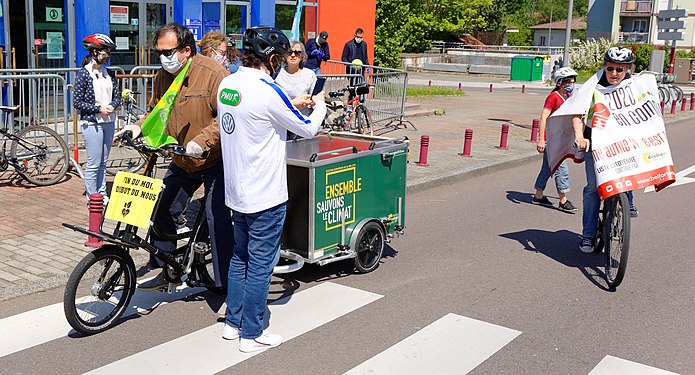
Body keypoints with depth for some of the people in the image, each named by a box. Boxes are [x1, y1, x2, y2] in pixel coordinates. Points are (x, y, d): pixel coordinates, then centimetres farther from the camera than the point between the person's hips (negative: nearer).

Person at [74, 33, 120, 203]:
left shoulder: (109, 73, 9)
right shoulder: (84, 73, -9)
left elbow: (117, 96, 12)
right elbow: (78, 102, -10)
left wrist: (112, 105, -9)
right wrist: (99, 108, -18)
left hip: (108, 122, 6)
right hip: (91, 123, -6)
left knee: (103, 162, 13)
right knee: (94, 163, -3)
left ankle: (102, 194, 22)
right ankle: (92, 197, 7)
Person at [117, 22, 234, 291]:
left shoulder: (213, 73, -19)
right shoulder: (162, 77, 4)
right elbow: (155, 112, 17)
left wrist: (201, 141, -32)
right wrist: (139, 127, -2)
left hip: (214, 161, -7)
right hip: (181, 163, 7)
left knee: (217, 219, -10)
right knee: (162, 212, 9)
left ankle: (225, 283, 1)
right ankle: (165, 271, 26)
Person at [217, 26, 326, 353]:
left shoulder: (227, 85, 4)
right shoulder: (267, 91, -21)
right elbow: (307, 129, -9)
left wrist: (292, 105, 19)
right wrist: (319, 105, 11)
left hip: (236, 191, 9)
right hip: (265, 196, -9)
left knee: (240, 256, 21)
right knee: (260, 264, 3)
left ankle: (233, 322, 30)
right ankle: (252, 335, 14)